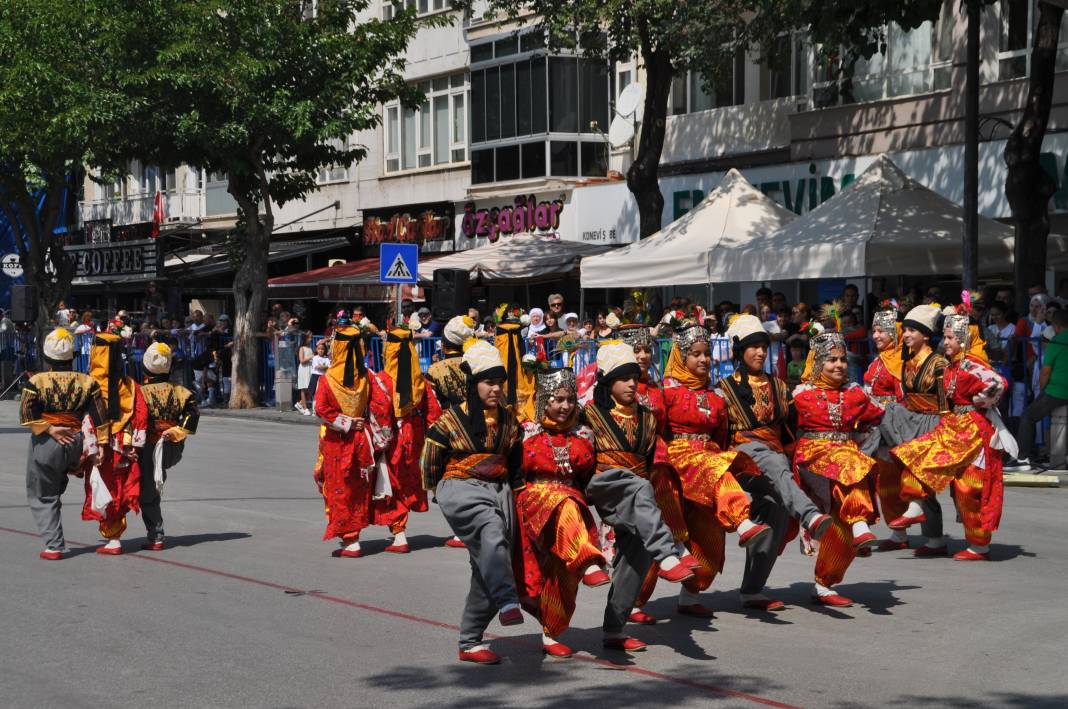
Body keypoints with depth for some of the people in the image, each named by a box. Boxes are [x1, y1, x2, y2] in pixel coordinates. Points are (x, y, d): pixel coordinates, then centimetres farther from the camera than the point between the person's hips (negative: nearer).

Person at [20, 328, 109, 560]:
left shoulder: (36, 382, -9)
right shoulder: (87, 382, -2)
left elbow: (27, 413, -17)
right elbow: (99, 417, -3)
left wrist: (49, 429, -12)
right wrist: (99, 446, 0)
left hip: (46, 444, -3)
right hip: (76, 443, 3)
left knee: (43, 497, 7)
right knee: (56, 489, 24)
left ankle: (54, 546, 0)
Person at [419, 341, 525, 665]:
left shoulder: (509, 419, 12)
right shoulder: (450, 421, -4)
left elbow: (516, 460, 24)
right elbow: (429, 463, 4)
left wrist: (513, 491, 24)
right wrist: (442, 491, 11)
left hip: (499, 490, 6)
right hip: (460, 488, -6)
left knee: (488, 566, 1)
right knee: (491, 529, -37)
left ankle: (470, 642, 13)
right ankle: (507, 602, -55)